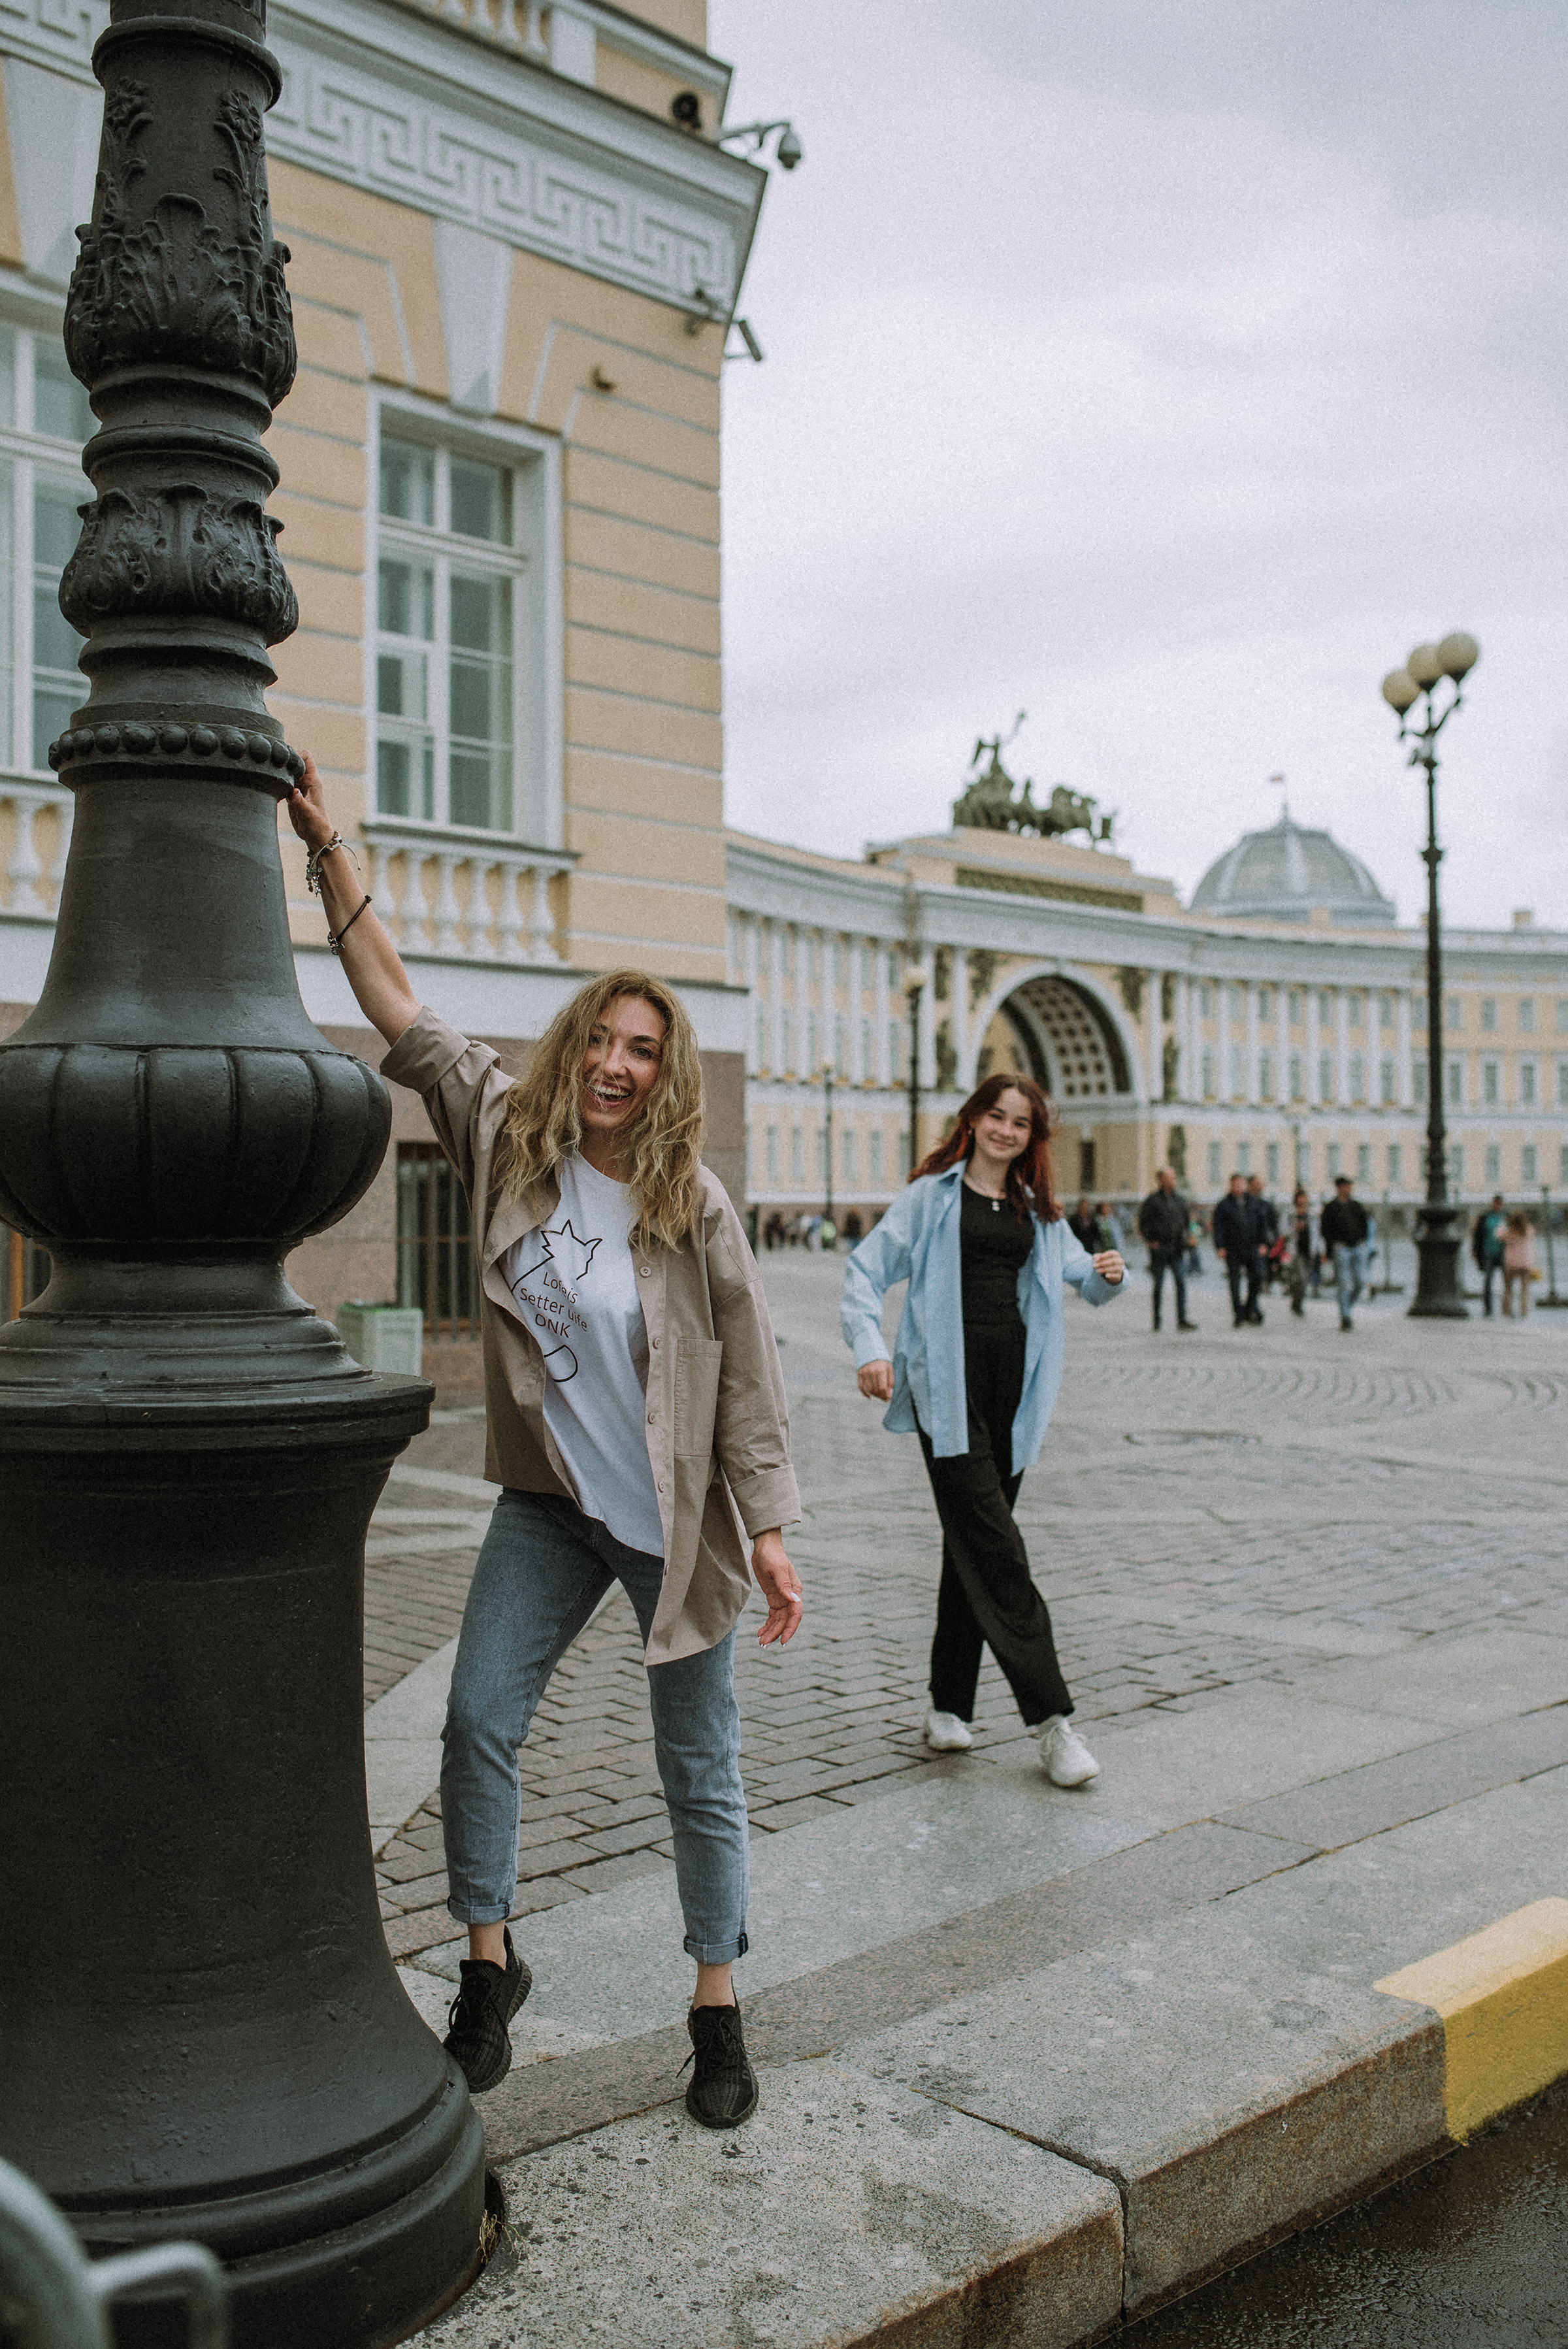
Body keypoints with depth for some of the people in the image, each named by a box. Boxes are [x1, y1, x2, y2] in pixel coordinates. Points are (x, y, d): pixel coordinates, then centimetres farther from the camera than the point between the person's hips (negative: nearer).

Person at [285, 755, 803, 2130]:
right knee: (478, 1725, 0)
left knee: (701, 1773, 7)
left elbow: (749, 1378, -7)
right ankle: (489, 1968, 24)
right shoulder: (506, 1134, -3)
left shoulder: (695, 1206, -11)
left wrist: (771, 1532, -10)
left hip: (677, 1518, -3)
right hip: (547, 1507, 3)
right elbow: (397, 1006, -4)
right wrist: (326, 844, -8)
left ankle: (720, 2015, 22)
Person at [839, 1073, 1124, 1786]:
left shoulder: (1036, 1209, 17)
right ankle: (1050, 1717, -9)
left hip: (1011, 1378, 5)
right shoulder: (932, 1193, 2)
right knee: (993, 1545, -10)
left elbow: (1079, 1272, 24)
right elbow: (866, 1269, -2)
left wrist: (1105, 1274, -1)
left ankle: (949, 1705, 19)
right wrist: (869, 1347, -16)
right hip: (948, 1379, -5)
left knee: (972, 1545, 9)